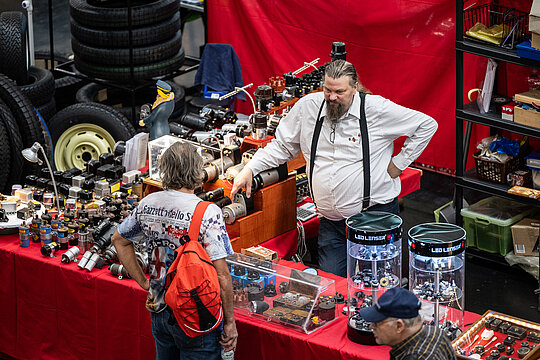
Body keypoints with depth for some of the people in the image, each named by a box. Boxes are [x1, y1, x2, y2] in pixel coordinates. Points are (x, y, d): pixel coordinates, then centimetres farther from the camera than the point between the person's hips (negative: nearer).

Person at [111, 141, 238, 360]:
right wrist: (229, 321, -10)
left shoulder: (148, 205, -2)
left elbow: (119, 240, 15)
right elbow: (221, 275, -20)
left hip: (159, 310, 6)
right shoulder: (208, 213, -20)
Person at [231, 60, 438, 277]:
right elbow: (282, 146, 17)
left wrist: (399, 163, -1)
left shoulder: (377, 109, -6)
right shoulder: (308, 107, 4)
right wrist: (249, 169, 5)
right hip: (331, 222, 4)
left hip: (376, 213, -4)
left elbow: (426, 125, 2)